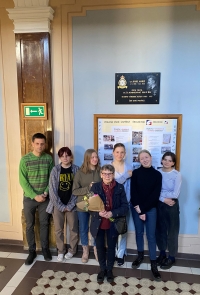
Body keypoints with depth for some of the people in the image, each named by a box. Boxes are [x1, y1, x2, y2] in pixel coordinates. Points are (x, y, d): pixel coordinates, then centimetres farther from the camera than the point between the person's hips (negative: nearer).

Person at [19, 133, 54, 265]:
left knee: (44, 224, 12)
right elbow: (23, 181, -11)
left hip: (45, 198, 1)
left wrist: (46, 193, -10)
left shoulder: (49, 158, -3)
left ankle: (45, 249, 29)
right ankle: (32, 251, 27)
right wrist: (35, 196, -15)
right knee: (30, 225, 11)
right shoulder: (25, 159, -10)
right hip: (29, 198, -1)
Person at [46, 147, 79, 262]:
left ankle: (72, 250, 32)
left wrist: (70, 205, -10)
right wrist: (61, 206, -11)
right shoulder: (55, 170, -4)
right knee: (58, 230, 11)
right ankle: (61, 251, 31)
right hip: (58, 205, 1)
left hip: (72, 205, 0)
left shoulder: (76, 169, -4)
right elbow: (52, 190, -6)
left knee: (74, 229, 10)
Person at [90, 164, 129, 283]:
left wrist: (113, 213, -23)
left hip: (113, 224, 0)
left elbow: (125, 207, -8)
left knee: (111, 247, 16)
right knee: (100, 247, 16)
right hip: (98, 223, 1)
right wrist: (98, 213, -24)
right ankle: (102, 269, 39)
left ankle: (110, 269, 39)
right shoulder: (95, 187, -7)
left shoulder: (120, 188, -8)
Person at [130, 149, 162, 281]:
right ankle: (140, 255, 33)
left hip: (151, 209, -1)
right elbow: (133, 192, -6)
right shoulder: (136, 173, -3)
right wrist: (138, 209, -12)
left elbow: (156, 195, -8)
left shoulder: (157, 174, -3)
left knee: (151, 235, 2)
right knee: (139, 232, 13)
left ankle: (153, 263, 13)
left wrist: (143, 209, -12)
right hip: (136, 208, 1)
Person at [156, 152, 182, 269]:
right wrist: (164, 199, -17)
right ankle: (162, 253, 35)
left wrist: (160, 193, -13)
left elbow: (175, 194, -17)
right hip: (159, 205, 3)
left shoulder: (177, 175, -11)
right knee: (160, 230, 15)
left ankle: (171, 257, 27)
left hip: (172, 206, -3)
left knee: (172, 231, 9)